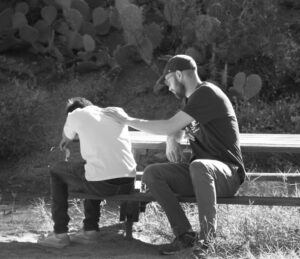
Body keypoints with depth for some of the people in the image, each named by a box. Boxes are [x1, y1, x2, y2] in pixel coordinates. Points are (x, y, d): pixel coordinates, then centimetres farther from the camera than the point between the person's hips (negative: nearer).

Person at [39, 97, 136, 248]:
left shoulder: (76, 115, 6)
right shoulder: (118, 113, 17)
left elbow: (66, 139, 27)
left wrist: (66, 141, 51)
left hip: (101, 185, -5)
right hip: (128, 184, 5)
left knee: (57, 171, 22)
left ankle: (60, 234, 19)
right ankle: (90, 230, 29)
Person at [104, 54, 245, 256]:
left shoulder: (206, 94, -13)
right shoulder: (191, 98, 17)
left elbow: (169, 127, -20)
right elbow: (175, 129, 32)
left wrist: (128, 120, -11)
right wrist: (172, 141, 6)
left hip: (228, 172, -9)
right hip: (201, 172, 9)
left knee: (198, 166, -42)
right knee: (152, 173, -11)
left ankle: (207, 236, -29)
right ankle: (185, 235, -17)